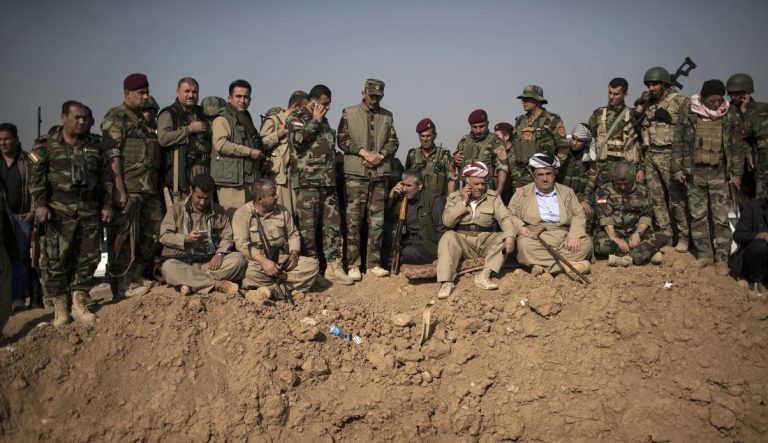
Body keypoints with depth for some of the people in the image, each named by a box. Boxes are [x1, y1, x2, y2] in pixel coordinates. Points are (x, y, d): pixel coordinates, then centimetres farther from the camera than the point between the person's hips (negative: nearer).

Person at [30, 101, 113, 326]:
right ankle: (60, 308, 6)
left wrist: (107, 205, 8)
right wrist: (40, 204, -12)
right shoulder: (46, 144, 3)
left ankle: (79, 304, 15)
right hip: (59, 210, -3)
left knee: (88, 257, 4)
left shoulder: (94, 145, 13)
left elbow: (105, 177, 14)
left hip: (89, 210, 4)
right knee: (56, 259, -3)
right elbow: (35, 176, -2)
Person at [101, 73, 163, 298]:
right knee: (128, 239, -4)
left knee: (154, 237, 9)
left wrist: (157, 185, 18)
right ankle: (124, 286, 7)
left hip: (149, 189, 8)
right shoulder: (115, 117, -4)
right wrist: (120, 191, -20)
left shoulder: (144, 120, 22)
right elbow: (112, 155, -13)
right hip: (130, 188, -8)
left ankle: (136, 278, 23)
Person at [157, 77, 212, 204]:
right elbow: (163, 138, -15)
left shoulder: (201, 114, 23)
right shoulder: (169, 114, 3)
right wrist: (190, 129, -10)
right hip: (181, 169, -6)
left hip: (204, 169, 6)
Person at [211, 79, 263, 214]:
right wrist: (249, 151, -15)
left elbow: (258, 146, 40)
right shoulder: (222, 120, -3)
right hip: (230, 179, -8)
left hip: (250, 179, 8)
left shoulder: (248, 121, 25)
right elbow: (221, 144, -19)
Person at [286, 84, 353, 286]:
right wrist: (315, 121, -9)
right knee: (308, 226, -3)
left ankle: (334, 266, 7)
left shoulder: (323, 120, 22)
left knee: (333, 224, 3)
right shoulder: (296, 118, 1)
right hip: (307, 181, -7)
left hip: (329, 181, 7)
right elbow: (298, 140, -19)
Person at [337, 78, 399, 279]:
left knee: (377, 220, 5)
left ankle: (373, 262, 12)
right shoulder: (349, 113, 6)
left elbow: (394, 141, 10)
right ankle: (353, 264, 2)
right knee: (354, 219, -3)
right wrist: (364, 152, -12)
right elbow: (342, 140, -1)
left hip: (380, 173, 3)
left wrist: (379, 155, -8)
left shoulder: (387, 116, 15)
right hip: (356, 173, -3)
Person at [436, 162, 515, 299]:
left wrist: (510, 236, -27)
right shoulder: (454, 197, 5)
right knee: (448, 236, -30)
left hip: (487, 242, 1)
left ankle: (484, 275, -32)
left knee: (504, 238, -25)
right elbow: (447, 222, -8)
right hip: (462, 241, -1)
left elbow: (504, 218, -8)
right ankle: (446, 283, -37)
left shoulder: (493, 196, 5)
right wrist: (463, 202, -13)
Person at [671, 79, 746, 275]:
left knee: (721, 217, -2)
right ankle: (704, 254, 19)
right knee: (697, 215, 7)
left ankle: (722, 258, 5)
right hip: (695, 171, 1)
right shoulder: (688, 113, -2)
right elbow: (678, 142, 3)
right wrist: (677, 169, -1)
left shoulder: (731, 115, -1)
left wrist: (737, 173, 0)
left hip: (720, 172, -1)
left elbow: (737, 146, 4)